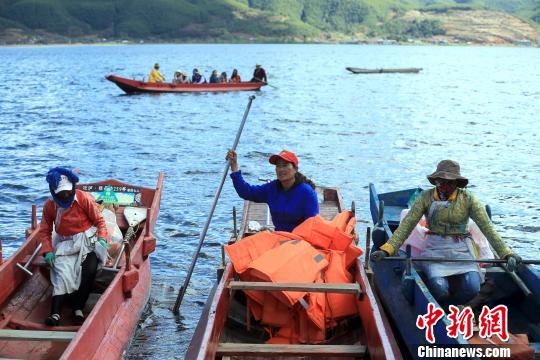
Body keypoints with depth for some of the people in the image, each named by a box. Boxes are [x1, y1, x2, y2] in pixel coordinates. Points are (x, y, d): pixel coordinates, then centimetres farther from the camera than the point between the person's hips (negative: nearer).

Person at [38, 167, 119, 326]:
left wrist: (102, 239, -18)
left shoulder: (84, 199, -9)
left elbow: (99, 221, -3)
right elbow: (44, 231, 6)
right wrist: (48, 251, -8)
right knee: (62, 272, -23)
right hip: (65, 244, 2)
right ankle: (55, 313, -32)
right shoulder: (49, 205, 0)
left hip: (87, 241, -2)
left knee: (90, 269, -29)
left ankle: (78, 309, -24)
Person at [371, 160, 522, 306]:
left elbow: (487, 228, -7)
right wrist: (386, 250, -21)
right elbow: (406, 225, -10)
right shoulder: (426, 197, -4)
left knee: (472, 288, -20)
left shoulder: (468, 199, -5)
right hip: (435, 249, -1)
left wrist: (506, 253, -17)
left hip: (461, 250, 1)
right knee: (440, 289, -23)